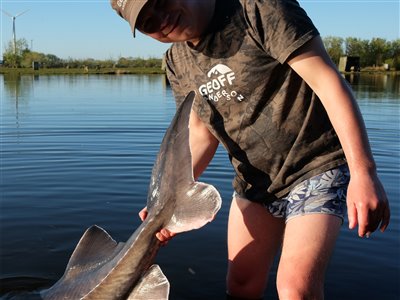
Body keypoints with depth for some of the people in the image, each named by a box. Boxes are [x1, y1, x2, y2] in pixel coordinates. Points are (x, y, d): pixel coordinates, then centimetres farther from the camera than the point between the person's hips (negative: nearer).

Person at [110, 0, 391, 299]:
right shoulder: (178, 62, 2)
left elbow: (329, 81, -22)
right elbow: (202, 133, 8)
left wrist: (363, 171, -28)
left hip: (316, 168, -6)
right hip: (254, 182, 6)